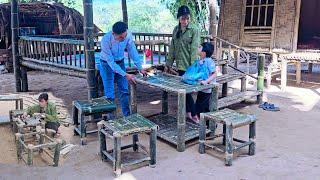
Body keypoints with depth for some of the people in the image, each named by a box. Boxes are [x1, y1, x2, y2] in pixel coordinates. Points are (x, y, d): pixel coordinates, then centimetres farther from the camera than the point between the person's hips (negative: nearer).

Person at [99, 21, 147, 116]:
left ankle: (127, 115, 19)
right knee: (110, 95, -3)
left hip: (120, 63, 4)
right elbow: (110, 61, -28)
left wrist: (140, 68, -14)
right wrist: (126, 75, -31)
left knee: (124, 91, 7)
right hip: (107, 64, -4)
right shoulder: (106, 40, -32)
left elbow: (133, 51, -9)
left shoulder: (128, 35, -22)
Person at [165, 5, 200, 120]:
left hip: (189, 66, -5)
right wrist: (168, 63, 13)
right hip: (180, 65, 5)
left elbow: (194, 50, -14)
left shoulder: (194, 30, -7)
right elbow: (172, 48, 14)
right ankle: (189, 112, 23)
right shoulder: (176, 30, 10)